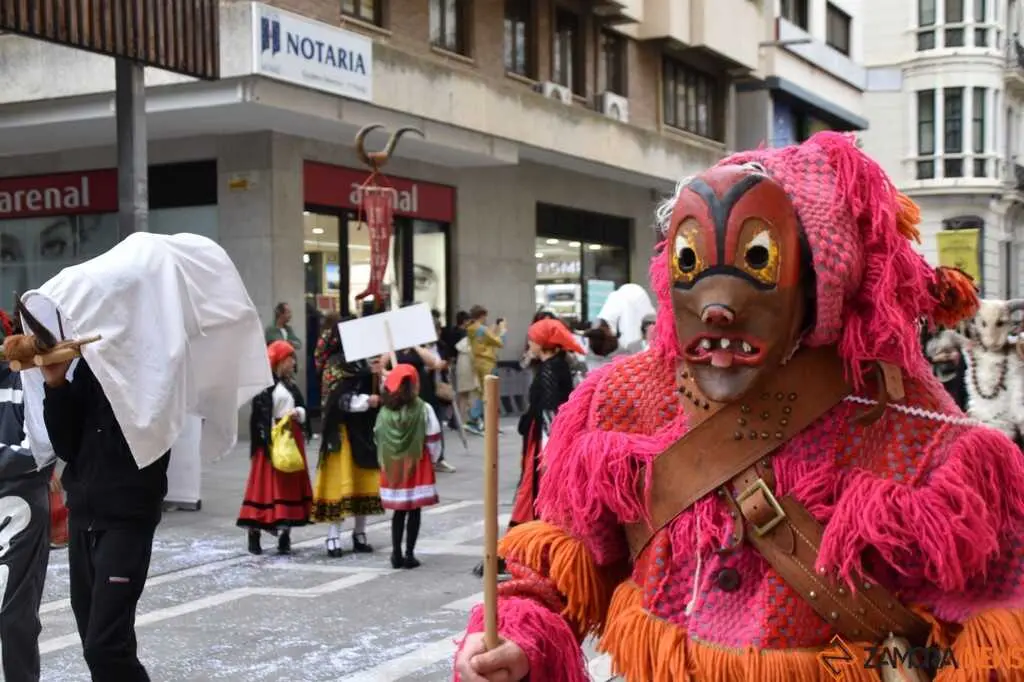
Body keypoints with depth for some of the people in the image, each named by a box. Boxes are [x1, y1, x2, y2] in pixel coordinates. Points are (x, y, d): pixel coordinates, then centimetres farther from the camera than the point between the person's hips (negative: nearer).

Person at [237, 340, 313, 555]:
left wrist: (297, 412, -8)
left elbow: (303, 409, 14)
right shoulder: (266, 385, -10)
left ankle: (285, 533, 11)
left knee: (291, 485, 7)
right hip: (272, 439, -8)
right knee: (265, 485, -5)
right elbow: (260, 416, -13)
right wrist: (268, 439, -18)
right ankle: (254, 534, 0)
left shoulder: (290, 384, 14)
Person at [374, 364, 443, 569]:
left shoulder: (384, 411, -3)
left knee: (399, 511, 12)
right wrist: (432, 459, 9)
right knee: (414, 511, 5)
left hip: (393, 468, 3)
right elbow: (433, 440, -7)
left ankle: (396, 554, 12)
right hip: (418, 467, -3)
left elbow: (378, 437, 2)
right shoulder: (423, 409, -10)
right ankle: (409, 554, 5)